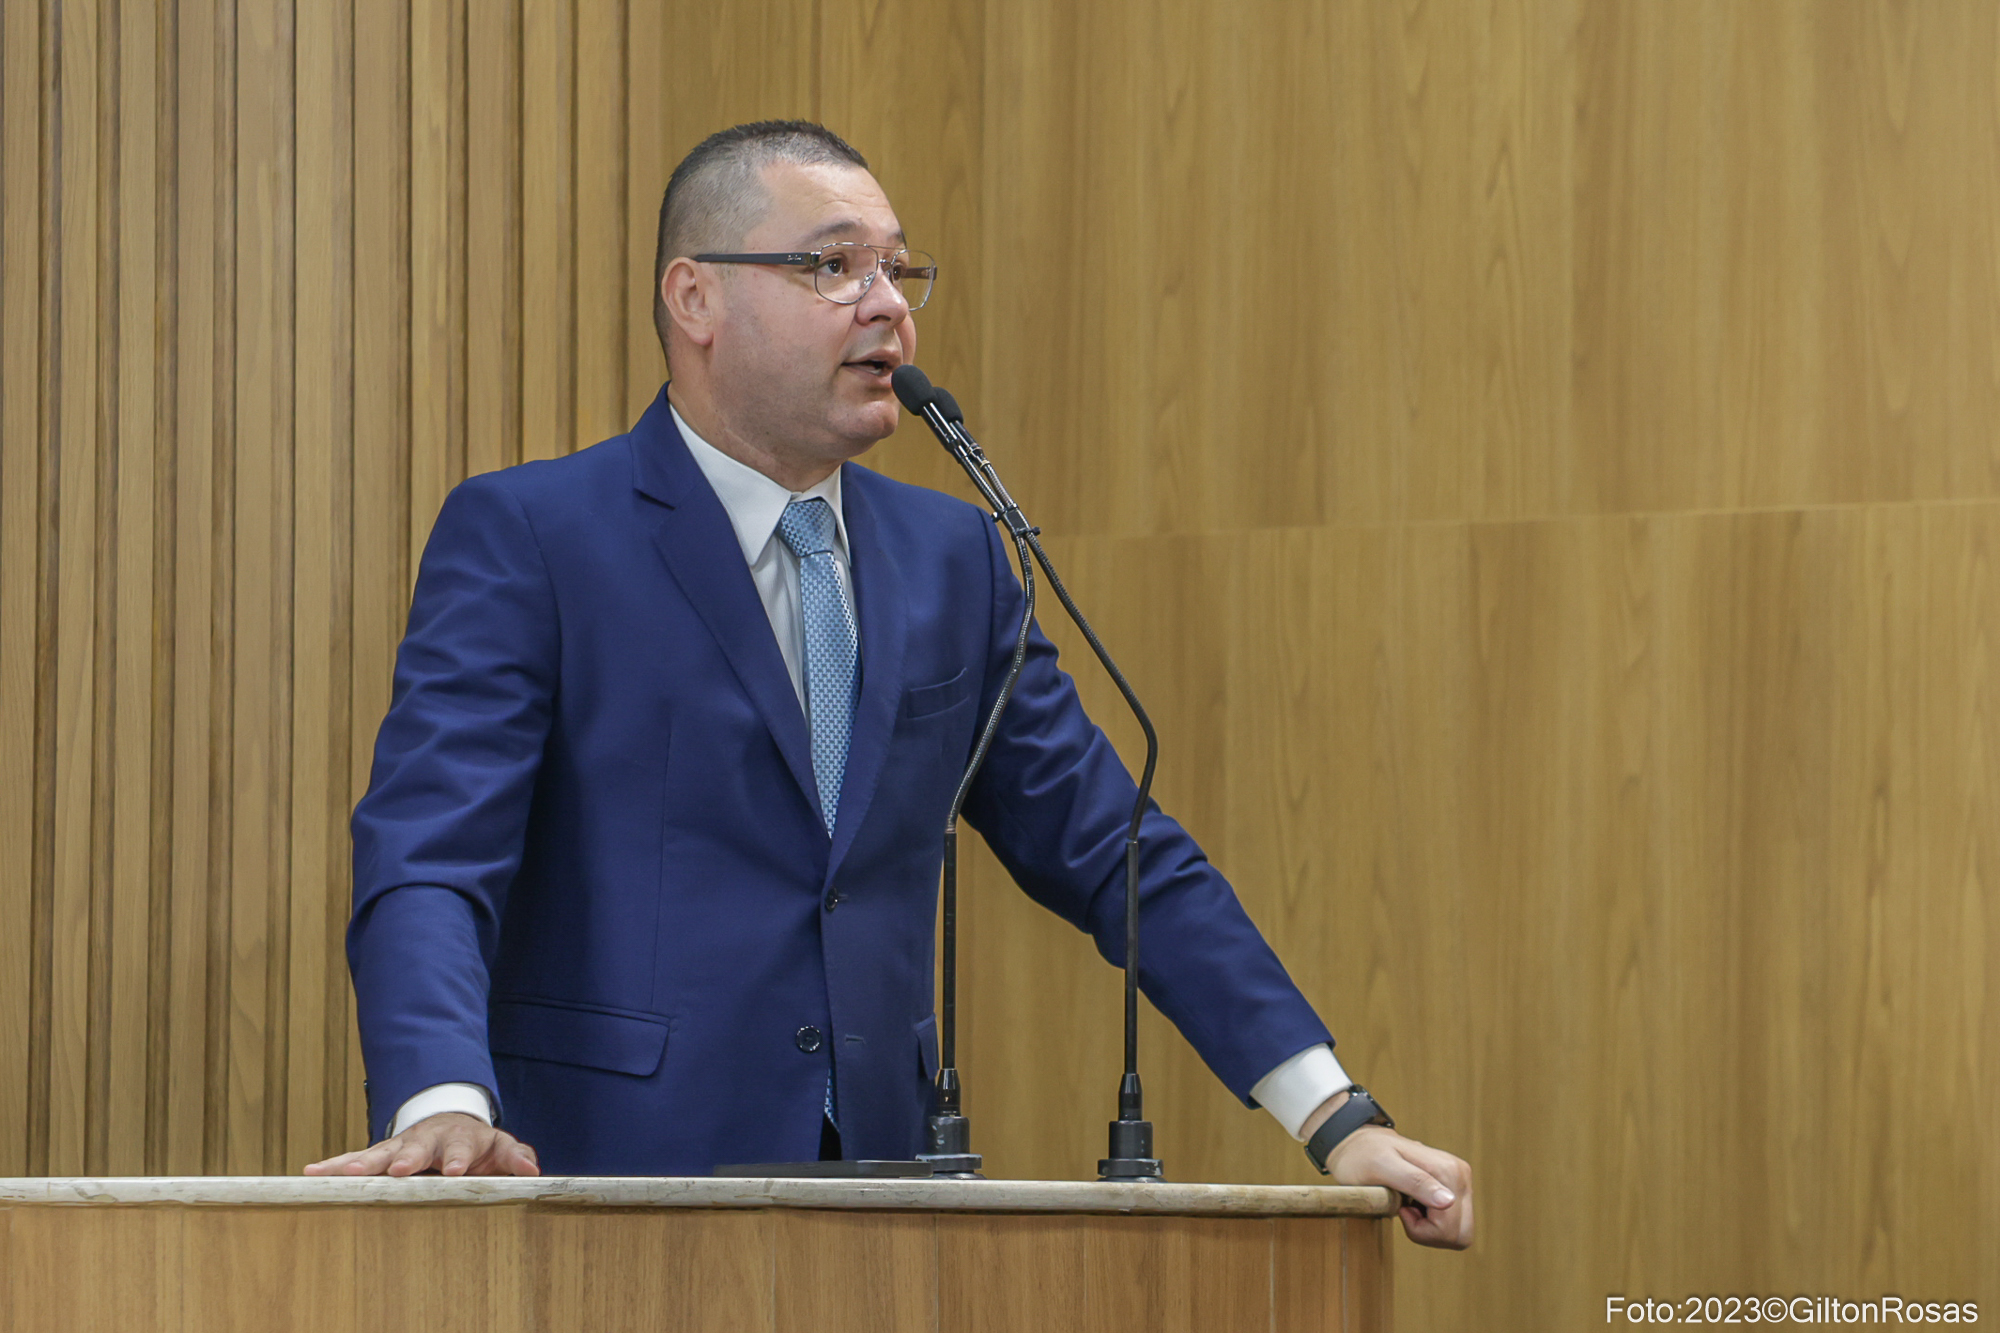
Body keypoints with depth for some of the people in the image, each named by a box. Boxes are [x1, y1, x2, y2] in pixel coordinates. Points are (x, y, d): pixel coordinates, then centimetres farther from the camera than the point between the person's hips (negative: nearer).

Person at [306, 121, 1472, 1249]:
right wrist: (445, 1111, -31)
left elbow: (1113, 857, 16)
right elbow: (426, 864, -12)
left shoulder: (952, 557, 15)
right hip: (614, 1174, -4)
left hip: (880, 1189, 4)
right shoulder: (523, 538, -2)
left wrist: (1336, 1117, 6)